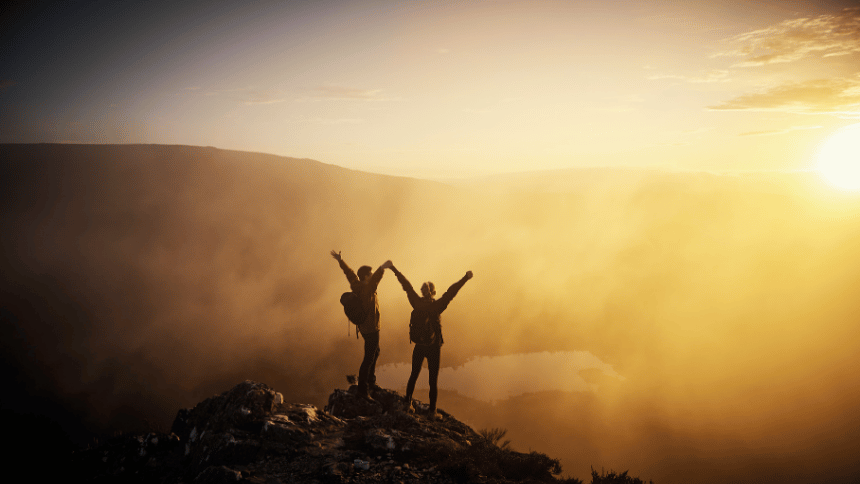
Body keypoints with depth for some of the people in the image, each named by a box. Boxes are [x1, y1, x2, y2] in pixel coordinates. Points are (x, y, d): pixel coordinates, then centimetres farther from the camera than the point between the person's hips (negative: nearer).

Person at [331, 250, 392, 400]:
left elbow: (349, 272, 15)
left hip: (364, 326, 10)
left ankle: (371, 381, 39)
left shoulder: (356, 285, 2)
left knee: (375, 353, 26)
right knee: (369, 358, -6)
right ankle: (362, 389, -3)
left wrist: (340, 261, 28)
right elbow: (374, 280, -46)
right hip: (370, 329, -10)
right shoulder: (367, 289, -24)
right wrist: (382, 268, -60)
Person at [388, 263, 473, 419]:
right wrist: (465, 279, -27)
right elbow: (451, 292, -25)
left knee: (414, 375, 21)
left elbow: (406, 286, -1)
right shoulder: (436, 306, -19)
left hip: (418, 346, 3)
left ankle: (408, 404, 26)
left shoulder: (416, 303, -9)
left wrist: (394, 269, 7)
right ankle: (432, 412, 12)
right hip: (433, 348, -3)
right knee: (433, 380, 8)